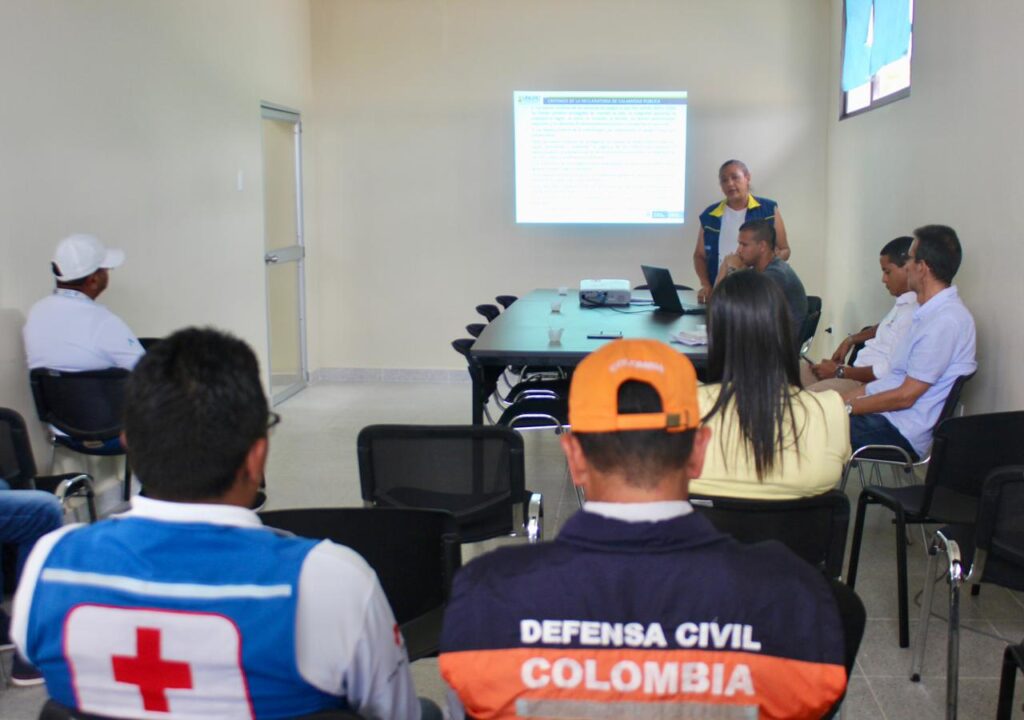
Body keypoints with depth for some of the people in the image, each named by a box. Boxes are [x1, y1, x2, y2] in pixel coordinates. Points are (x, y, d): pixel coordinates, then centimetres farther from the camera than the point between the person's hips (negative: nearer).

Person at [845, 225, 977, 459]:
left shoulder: (946, 321, -19)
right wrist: (844, 400, 9)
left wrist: (848, 407, -11)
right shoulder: (930, 312, 14)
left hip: (899, 433, -10)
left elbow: (905, 396, -19)